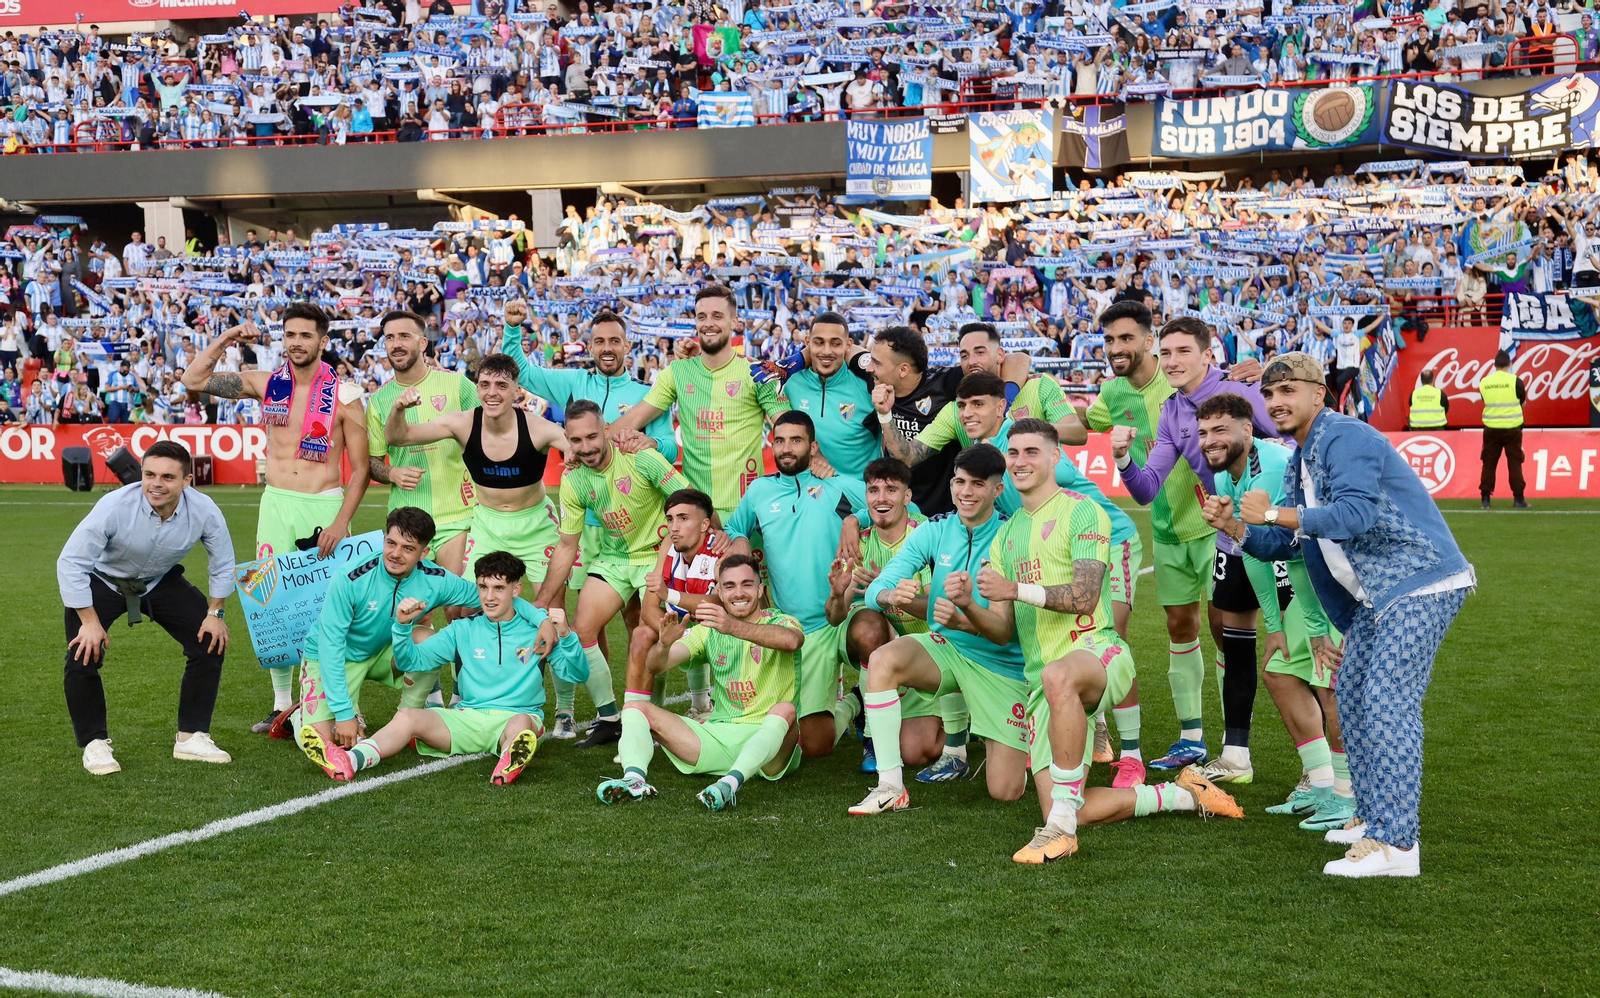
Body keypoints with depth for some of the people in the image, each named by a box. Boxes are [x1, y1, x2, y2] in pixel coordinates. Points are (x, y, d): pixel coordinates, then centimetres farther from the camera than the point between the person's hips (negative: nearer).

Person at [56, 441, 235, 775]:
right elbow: (71, 562, -28)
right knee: (83, 657, -19)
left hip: (160, 581, 3)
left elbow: (223, 563, -6)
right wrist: (89, 621, -27)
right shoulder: (115, 506, -37)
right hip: (102, 580, -3)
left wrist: (214, 613, -7)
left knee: (210, 644, -7)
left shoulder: (204, 511, -26)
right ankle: (94, 744, 3)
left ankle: (191, 736, 8)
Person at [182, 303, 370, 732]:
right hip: (276, 504, 3)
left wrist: (341, 523, -12)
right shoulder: (267, 384, 6)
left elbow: (361, 467, -4)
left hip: (325, 506, -3)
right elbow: (193, 380, 10)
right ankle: (282, 705, 15)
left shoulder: (343, 395, -3)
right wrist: (225, 340, 2)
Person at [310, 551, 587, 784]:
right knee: (407, 716, -24)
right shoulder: (463, 630, 16)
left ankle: (510, 764, -71)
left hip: (516, 716, -2)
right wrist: (403, 625, -7)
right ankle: (351, 760, -49)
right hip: (467, 718, 2)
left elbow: (578, 674, -1)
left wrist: (564, 635, -17)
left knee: (521, 723, -39)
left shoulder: (537, 632, 8)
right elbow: (411, 661, 12)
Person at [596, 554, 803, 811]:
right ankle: (634, 779, -34)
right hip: (717, 736, 4)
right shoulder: (708, 630, 12)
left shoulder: (779, 622, -1)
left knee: (784, 710, -36)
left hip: (767, 742, -4)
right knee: (636, 706, -6)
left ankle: (730, 784, -51)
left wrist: (734, 626, -43)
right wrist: (665, 644, -25)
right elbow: (655, 667, 0)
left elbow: (792, 640, -28)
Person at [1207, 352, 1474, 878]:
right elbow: (1284, 543, 18)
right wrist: (1232, 524, 2)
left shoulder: (1345, 438, -15)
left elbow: (1356, 514, -29)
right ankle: (1374, 817, 25)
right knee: (1351, 696, 13)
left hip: (1421, 583, -11)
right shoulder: (1301, 461, 16)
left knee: (1387, 702, -16)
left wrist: (1274, 513, -24)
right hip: (1378, 594, 11)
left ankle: (1395, 844, -17)